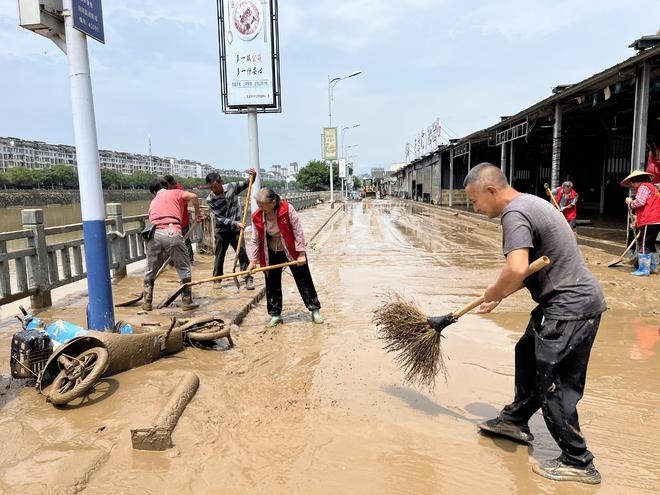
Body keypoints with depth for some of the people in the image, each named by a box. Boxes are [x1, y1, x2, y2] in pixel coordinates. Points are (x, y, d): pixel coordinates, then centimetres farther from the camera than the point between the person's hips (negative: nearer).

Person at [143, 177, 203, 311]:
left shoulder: (153, 201, 33)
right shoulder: (175, 193, 20)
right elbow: (193, 196, 0)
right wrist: (197, 213, 17)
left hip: (154, 234, 4)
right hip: (172, 232, -3)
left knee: (150, 270, 20)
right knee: (184, 268, 11)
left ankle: (147, 302, 26)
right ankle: (187, 301, 11)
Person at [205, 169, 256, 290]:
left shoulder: (232, 187, -7)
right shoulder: (210, 200, -12)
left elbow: (246, 184, 8)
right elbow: (220, 218, -16)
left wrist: (253, 176, -12)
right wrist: (235, 223, -27)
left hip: (236, 228, 0)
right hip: (222, 230, 0)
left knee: (242, 253, -4)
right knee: (219, 256, 8)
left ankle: (248, 278, 3)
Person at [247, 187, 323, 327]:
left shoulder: (288, 209, -23)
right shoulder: (257, 217, -12)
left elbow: (298, 232, -18)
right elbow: (255, 240, -4)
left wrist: (301, 254, -17)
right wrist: (253, 260, -6)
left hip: (291, 251, -3)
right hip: (271, 254, 3)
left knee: (304, 281, 4)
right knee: (272, 284, 7)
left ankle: (315, 310, 16)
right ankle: (275, 314, 21)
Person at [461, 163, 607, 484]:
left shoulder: (514, 214, -20)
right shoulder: (530, 203, 13)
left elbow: (516, 269, -36)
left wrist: (493, 294, -17)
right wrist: (501, 292, 17)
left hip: (569, 309, -11)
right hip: (571, 300, 11)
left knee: (553, 387, 0)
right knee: (528, 353, 24)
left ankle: (578, 463, 17)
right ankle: (516, 420, 42)